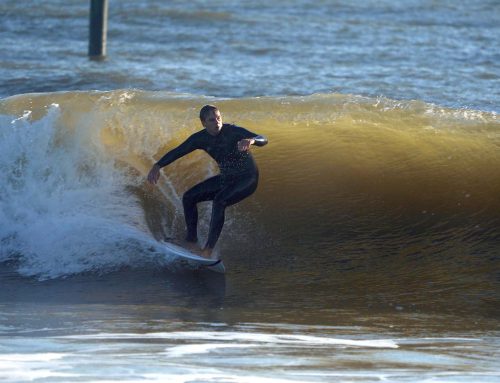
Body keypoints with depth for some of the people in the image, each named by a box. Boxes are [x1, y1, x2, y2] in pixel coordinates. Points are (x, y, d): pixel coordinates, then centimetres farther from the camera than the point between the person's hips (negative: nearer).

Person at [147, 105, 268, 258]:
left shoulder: (233, 131, -22)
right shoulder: (201, 138, -6)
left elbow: (263, 140, -30)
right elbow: (178, 152, 0)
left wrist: (251, 140, -53)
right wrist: (157, 166, -12)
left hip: (247, 179, -7)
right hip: (226, 178, 7)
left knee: (219, 201, -32)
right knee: (189, 197, 1)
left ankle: (209, 247, -31)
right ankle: (191, 239, 9)